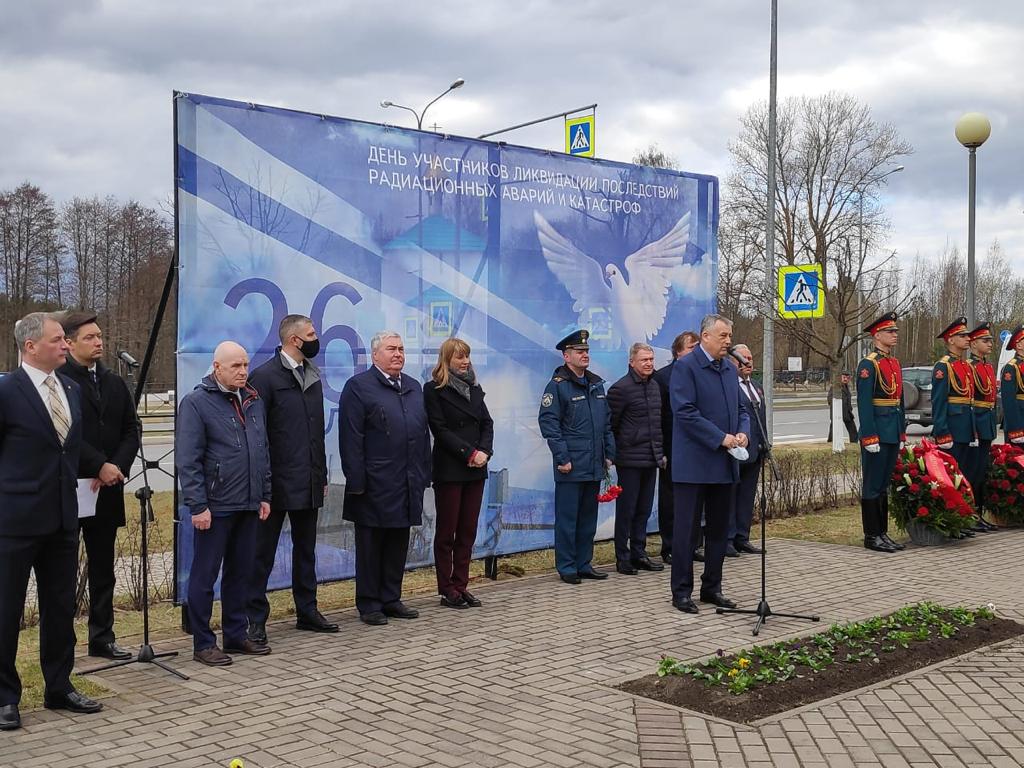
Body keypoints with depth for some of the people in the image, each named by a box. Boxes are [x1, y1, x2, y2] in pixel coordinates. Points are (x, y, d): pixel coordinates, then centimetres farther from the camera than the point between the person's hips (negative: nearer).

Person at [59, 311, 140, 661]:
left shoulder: (115, 383, 13)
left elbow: (131, 429, 10)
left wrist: (118, 467, -5)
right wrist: (100, 466, -17)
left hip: (107, 488, 6)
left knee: (103, 567, 12)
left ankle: (102, 637, 20)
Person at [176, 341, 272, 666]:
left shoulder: (253, 401, 12)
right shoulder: (196, 402, -9)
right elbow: (187, 460, -12)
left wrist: (264, 495, 14)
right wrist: (197, 505, -16)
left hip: (247, 505, 7)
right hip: (214, 506, -7)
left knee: (241, 572, 14)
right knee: (204, 575, 3)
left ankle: (236, 634, 25)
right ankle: (203, 643, 11)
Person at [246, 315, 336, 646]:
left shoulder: (312, 374, 13)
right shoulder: (264, 377, -10)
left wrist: (322, 473, 13)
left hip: (309, 483, 7)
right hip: (277, 483, -7)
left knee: (306, 549, 16)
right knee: (263, 551, 2)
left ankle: (307, 611, 27)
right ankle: (255, 619, 9)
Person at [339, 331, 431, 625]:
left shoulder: (414, 387, 16)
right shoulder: (359, 387, -5)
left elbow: (423, 433, 17)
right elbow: (351, 439, -11)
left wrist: (424, 474, 11)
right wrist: (356, 480, -15)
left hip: (408, 484, 6)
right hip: (375, 486, -6)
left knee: (398, 545, 12)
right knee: (371, 546, 4)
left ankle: (391, 599, 23)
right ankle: (369, 604, 12)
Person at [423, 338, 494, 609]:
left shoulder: (474, 387, 14)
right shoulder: (434, 389, -5)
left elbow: (487, 423, 10)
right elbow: (440, 430, -11)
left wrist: (484, 452, -7)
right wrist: (470, 453, -15)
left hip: (475, 469, 6)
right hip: (449, 470, -6)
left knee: (468, 530, 7)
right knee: (447, 531, 1)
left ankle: (461, 585, 14)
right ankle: (447, 590, 7)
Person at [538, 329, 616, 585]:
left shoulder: (597, 384, 13)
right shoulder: (557, 385, -8)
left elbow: (607, 422, 18)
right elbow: (548, 422, -13)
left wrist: (609, 454, 12)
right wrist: (562, 458, -16)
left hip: (594, 465, 7)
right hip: (571, 467, -7)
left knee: (588, 518, 13)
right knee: (567, 518, 0)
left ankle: (584, 564, 23)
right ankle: (566, 568, 9)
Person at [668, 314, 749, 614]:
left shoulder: (730, 368, 13)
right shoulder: (685, 366, -10)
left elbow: (741, 408, 18)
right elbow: (685, 412, -17)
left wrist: (743, 432, -3)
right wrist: (721, 438, -18)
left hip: (724, 463, 7)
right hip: (693, 463, -7)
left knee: (719, 528, 13)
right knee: (685, 528, -1)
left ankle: (712, 587, 24)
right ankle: (681, 592, 8)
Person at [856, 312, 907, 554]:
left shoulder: (895, 364, 15)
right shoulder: (868, 365, -11)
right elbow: (864, 404, -16)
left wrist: (902, 434, 16)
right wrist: (869, 437, -20)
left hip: (892, 433, 8)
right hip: (877, 432, -8)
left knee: (884, 485, 13)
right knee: (872, 486, -2)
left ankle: (882, 533, 19)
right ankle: (872, 536, 4)